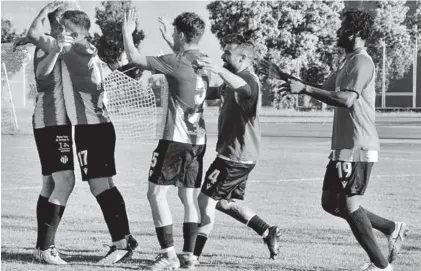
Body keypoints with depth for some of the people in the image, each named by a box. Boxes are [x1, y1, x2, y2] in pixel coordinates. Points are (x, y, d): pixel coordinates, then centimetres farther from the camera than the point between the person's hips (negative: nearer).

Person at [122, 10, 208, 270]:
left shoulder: (176, 61, -14)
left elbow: (135, 58, -13)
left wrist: (127, 32, 1)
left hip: (176, 139, -7)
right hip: (198, 140, 7)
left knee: (156, 193, -1)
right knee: (190, 197, 10)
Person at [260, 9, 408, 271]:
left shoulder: (361, 62, -14)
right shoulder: (348, 62, 18)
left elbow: (346, 99, -27)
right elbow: (325, 90, 26)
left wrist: (305, 89, -28)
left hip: (357, 148, -10)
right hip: (344, 146, 10)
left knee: (350, 205, -8)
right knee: (330, 203, 12)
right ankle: (392, 228, 20)